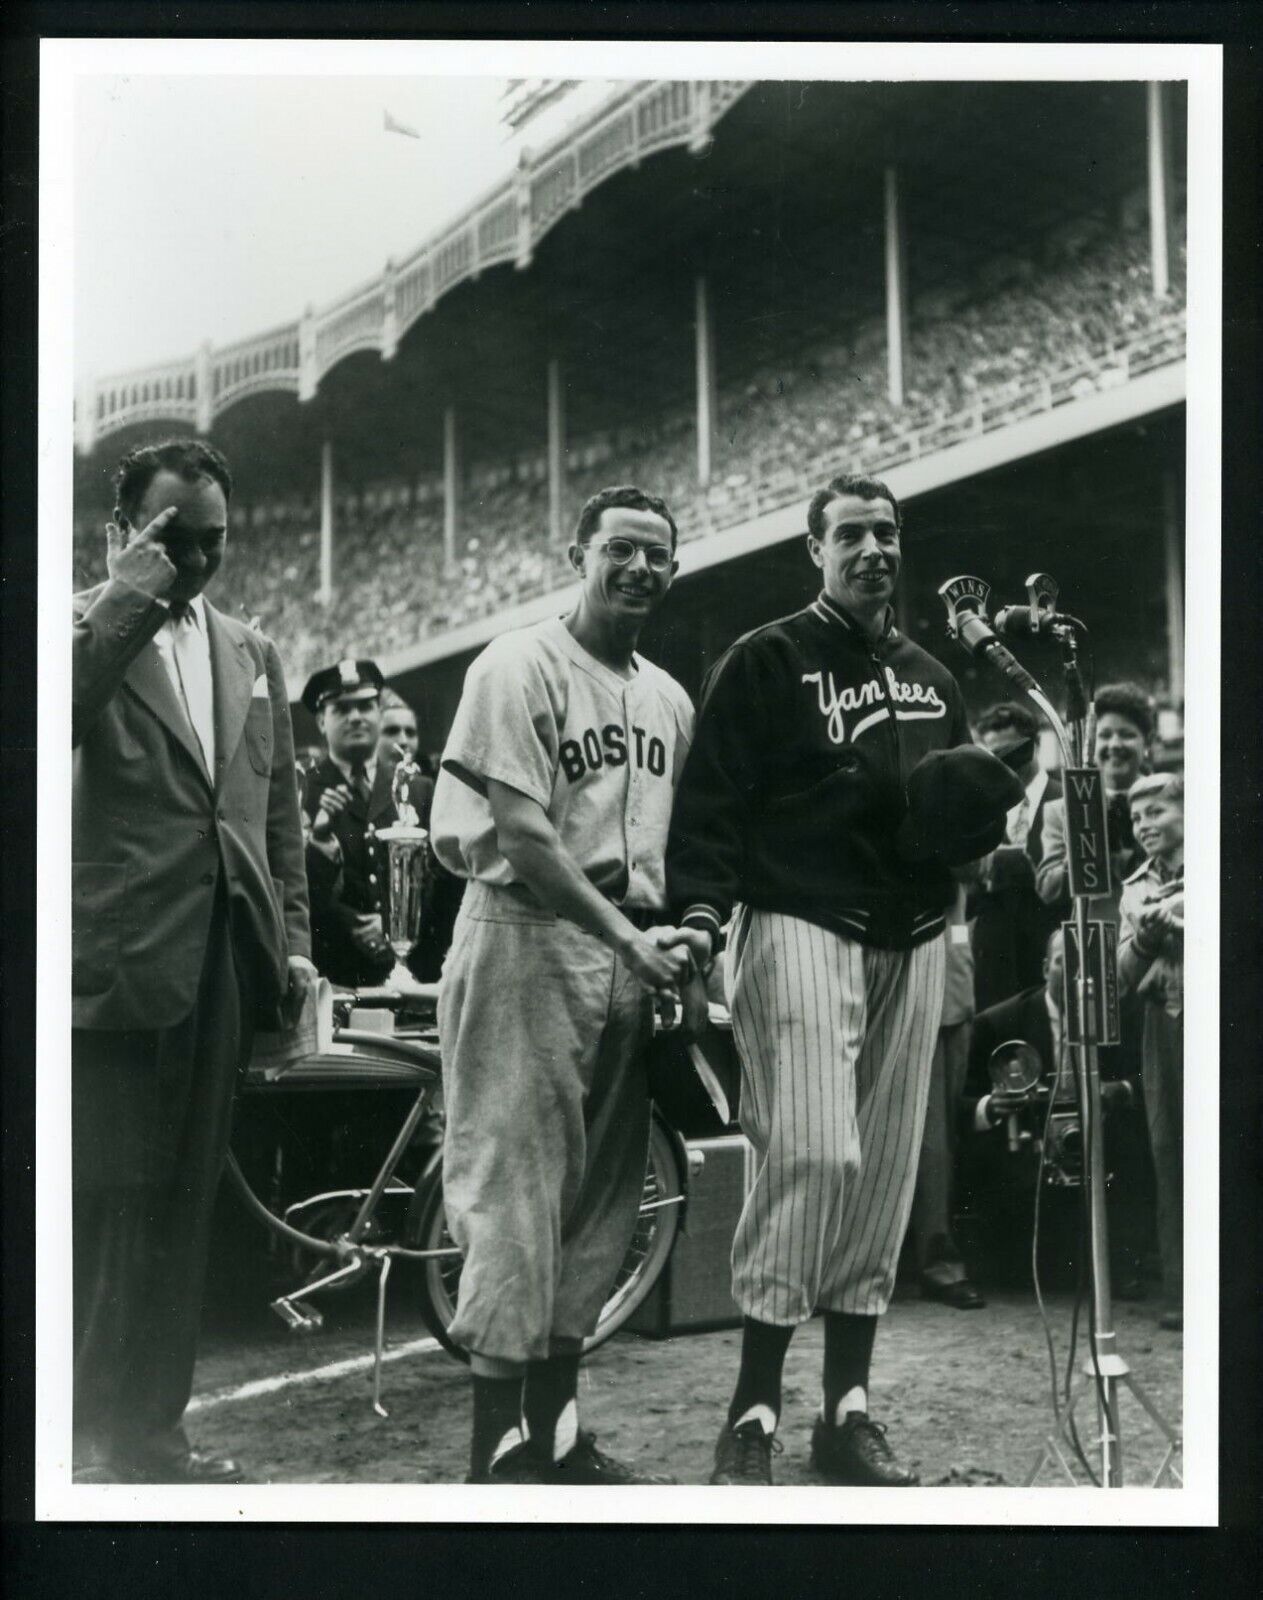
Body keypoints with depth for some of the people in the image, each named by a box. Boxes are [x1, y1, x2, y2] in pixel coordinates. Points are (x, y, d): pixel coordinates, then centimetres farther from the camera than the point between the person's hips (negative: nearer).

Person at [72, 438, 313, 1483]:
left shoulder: (252, 653, 16)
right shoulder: (85, 630, 0)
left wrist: (294, 939, 12)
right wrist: (129, 593, -18)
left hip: (224, 958, 5)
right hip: (120, 959, -5)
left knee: (185, 1206, 11)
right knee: (111, 1208, -2)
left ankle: (155, 1428, 20)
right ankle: (94, 1440, 10)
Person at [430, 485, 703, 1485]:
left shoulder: (670, 699, 16)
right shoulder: (522, 667, -6)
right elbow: (523, 836, -14)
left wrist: (680, 957, 5)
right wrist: (629, 934, -18)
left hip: (629, 952, 8)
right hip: (530, 941, -7)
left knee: (599, 1197, 10)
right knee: (516, 1186, -7)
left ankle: (558, 1436, 21)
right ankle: (499, 1451, 1)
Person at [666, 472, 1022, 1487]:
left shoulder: (932, 679, 21)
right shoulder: (767, 662, 2)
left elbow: (967, 803, 26)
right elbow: (713, 800, -6)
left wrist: (980, 815, 3)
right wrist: (701, 907, -20)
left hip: (912, 940, 6)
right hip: (800, 926, -6)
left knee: (886, 1168, 4)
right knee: (813, 1154, -18)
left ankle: (848, 1406, 13)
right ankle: (754, 1410, -8)